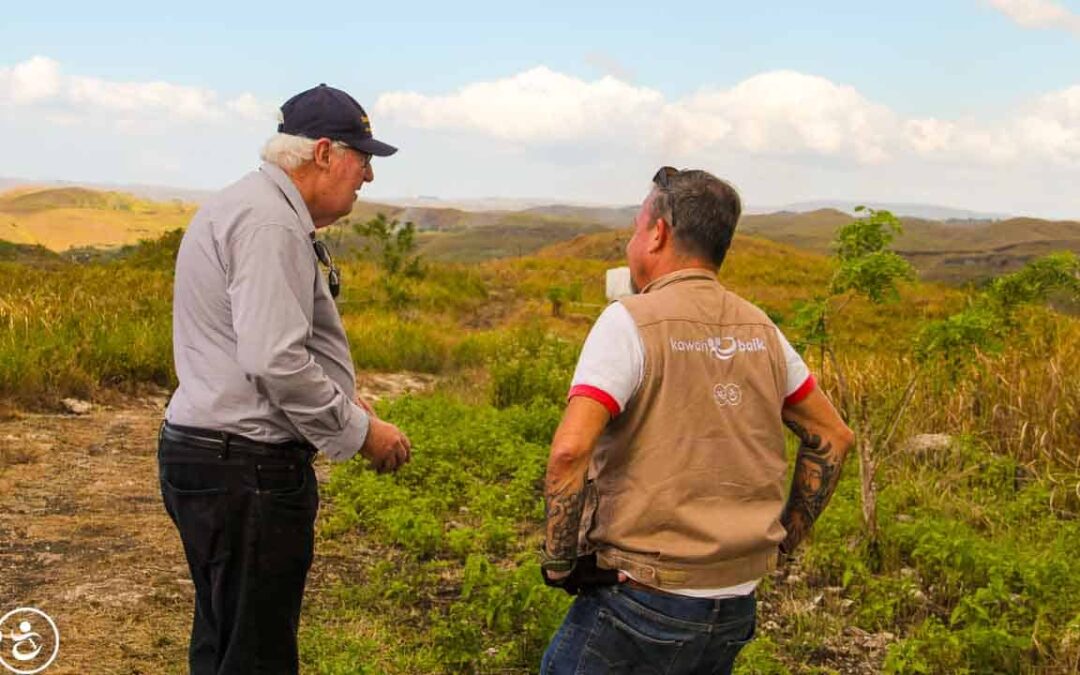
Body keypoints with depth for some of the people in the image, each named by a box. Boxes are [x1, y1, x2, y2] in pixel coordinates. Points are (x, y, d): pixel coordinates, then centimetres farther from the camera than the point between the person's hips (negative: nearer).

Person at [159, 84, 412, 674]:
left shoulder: (242, 205, 17)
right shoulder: (269, 221, -17)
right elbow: (275, 361, -25)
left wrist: (345, 405, 12)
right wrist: (359, 430, -13)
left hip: (206, 450, 11)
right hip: (246, 470, -11)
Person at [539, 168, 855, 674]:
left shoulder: (630, 322, -13)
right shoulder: (758, 329, 7)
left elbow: (569, 450, -24)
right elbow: (832, 437, 15)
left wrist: (558, 560, -12)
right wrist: (785, 538, 19)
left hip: (641, 601, -6)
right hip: (736, 609, 6)